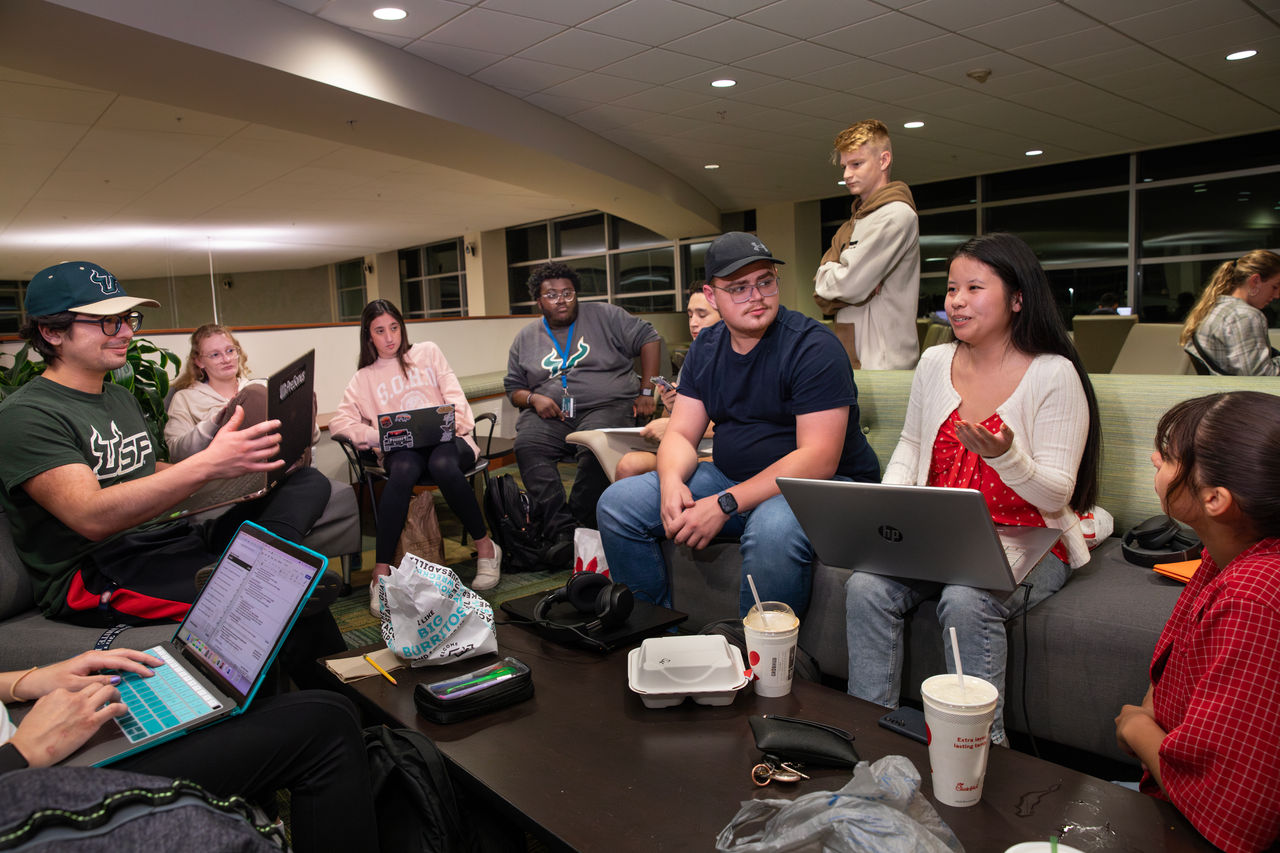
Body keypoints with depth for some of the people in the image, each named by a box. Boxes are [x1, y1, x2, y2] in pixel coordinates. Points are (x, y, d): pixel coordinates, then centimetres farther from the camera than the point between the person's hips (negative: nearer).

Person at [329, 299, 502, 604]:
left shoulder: (428, 352, 21)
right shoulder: (365, 378, 19)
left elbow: (455, 396, 12)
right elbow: (338, 422, 6)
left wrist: (449, 423, -10)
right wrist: (376, 436, -12)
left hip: (446, 439, 0)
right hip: (402, 450, 0)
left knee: (442, 464, -38)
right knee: (402, 469, -38)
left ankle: (486, 548, -21)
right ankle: (381, 573, -35)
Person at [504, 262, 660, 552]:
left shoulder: (603, 316, 10)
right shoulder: (525, 338, 18)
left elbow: (648, 339, 8)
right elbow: (513, 389, 20)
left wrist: (646, 391, 0)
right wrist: (532, 399, -4)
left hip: (606, 406, -2)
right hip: (551, 415, 3)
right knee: (527, 444, -30)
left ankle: (581, 524, -23)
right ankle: (563, 531, -33)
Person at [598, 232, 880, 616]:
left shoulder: (812, 346, -15)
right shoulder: (705, 347, 7)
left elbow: (819, 458, -22)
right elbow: (680, 434, 6)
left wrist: (725, 504, -28)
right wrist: (672, 482, -19)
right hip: (732, 478, 6)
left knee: (773, 529, -41)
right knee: (618, 502, -5)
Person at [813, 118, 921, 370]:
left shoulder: (897, 214, -7)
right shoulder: (849, 228, 19)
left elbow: (849, 285, -17)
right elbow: (822, 295, 10)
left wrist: (827, 275, 4)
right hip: (849, 358, 7)